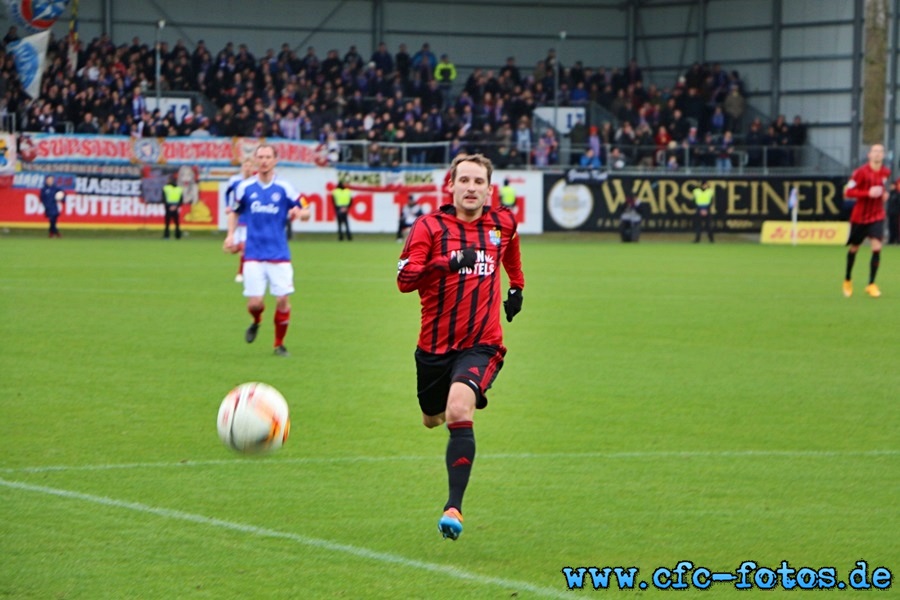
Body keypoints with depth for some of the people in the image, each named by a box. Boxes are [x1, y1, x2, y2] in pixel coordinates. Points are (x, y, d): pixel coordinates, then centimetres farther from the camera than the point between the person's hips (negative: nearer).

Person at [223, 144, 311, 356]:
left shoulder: (284, 188, -1)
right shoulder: (245, 187, 2)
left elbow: (306, 212, 4)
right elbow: (234, 212, 17)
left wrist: (299, 213, -19)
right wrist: (231, 235, 3)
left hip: (279, 255, 0)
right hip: (254, 255, 0)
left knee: (282, 300, -6)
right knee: (254, 302, -6)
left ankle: (279, 344, 13)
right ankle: (256, 322, 31)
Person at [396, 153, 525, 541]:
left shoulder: (503, 224, 4)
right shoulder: (429, 226, -7)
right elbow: (404, 279, -19)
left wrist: (516, 287, 32)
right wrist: (445, 263, -32)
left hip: (481, 344, -1)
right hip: (434, 345, 1)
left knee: (459, 412, -26)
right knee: (432, 420, 19)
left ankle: (454, 506, -27)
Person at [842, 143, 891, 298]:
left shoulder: (886, 172, 0)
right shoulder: (861, 172, -15)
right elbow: (848, 192, -17)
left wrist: (884, 193, 1)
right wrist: (868, 193, -27)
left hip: (877, 216, 2)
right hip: (860, 216, -2)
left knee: (877, 247, -15)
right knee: (854, 249, 12)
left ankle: (871, 285, -6)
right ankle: (847, 281, 34)